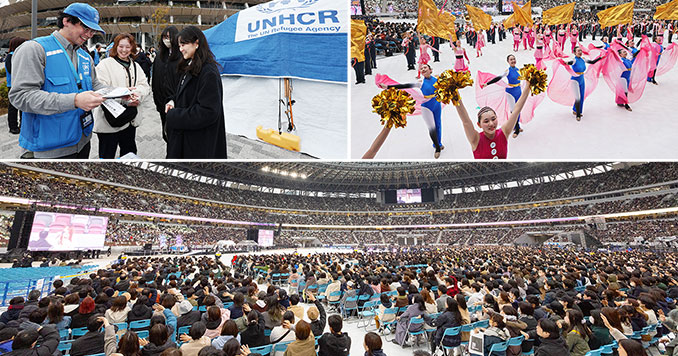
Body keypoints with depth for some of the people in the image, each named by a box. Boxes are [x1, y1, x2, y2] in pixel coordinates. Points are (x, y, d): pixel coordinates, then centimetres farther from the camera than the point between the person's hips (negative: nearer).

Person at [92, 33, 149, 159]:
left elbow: (145, 86, 6)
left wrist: (137, 94, -16)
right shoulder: (105, 64, -4)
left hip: (130, 119, 6)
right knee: (107, 155, 2)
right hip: (110, 120, -6)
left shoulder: (135, 66, 16)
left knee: (129, 153, 18)